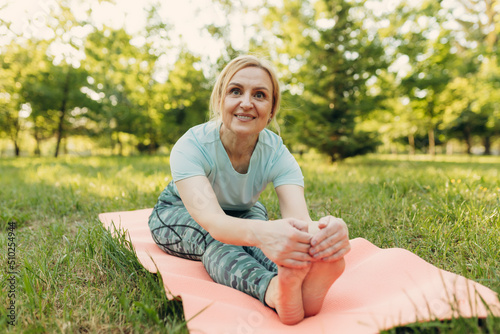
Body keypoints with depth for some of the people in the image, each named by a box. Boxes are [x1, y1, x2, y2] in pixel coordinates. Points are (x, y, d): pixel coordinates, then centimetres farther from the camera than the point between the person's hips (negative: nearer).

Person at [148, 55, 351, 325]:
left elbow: (299, 218, -42)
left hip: (244, 212, 3)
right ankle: (273, 289, -60)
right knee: (214, 238, -37)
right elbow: (213, 221, -50)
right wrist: (262, 232, -73)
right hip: (179, 214, -2)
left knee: (259, 231, -33)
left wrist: (326, 231, -67)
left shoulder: (278, 155, -24)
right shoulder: (191, 147, -32)